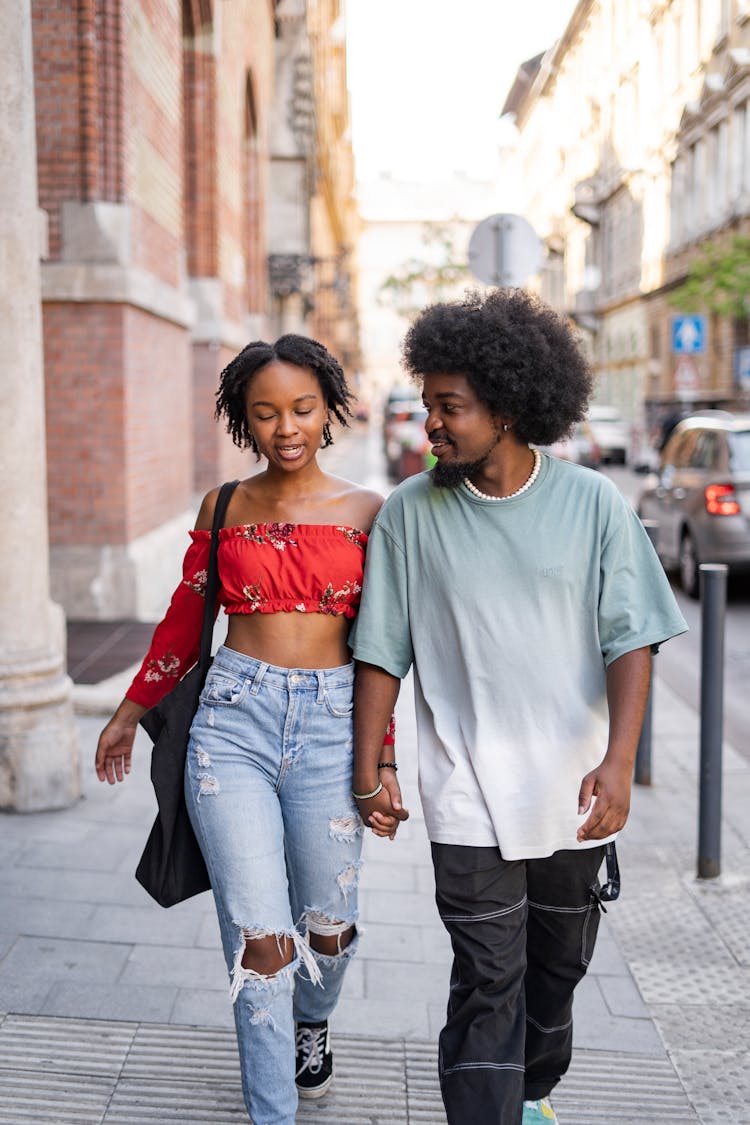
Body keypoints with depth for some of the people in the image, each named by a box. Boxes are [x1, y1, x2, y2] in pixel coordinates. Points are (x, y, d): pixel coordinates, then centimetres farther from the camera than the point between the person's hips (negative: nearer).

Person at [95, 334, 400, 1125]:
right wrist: (129, 714, 21)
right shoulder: (223, 509, 7)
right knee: (259, 934, -5)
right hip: (233, 719, 0)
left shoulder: (366, 514, 3)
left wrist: (381, 758, 1)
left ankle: (311, 1024, 47)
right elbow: (184, 622, 16)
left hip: (330, 724, 0)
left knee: (326, 920, 12)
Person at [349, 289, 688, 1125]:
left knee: (558, 964, 20)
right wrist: (368, 772, 0)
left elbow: (630, 641, -6)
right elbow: (381, 652, 1)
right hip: (468, 795, -2)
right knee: (488, 984, -4)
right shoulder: (409, 513, -5)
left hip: (575, 790, 2)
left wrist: (618, 761, -18)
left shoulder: (594, 505, -5)